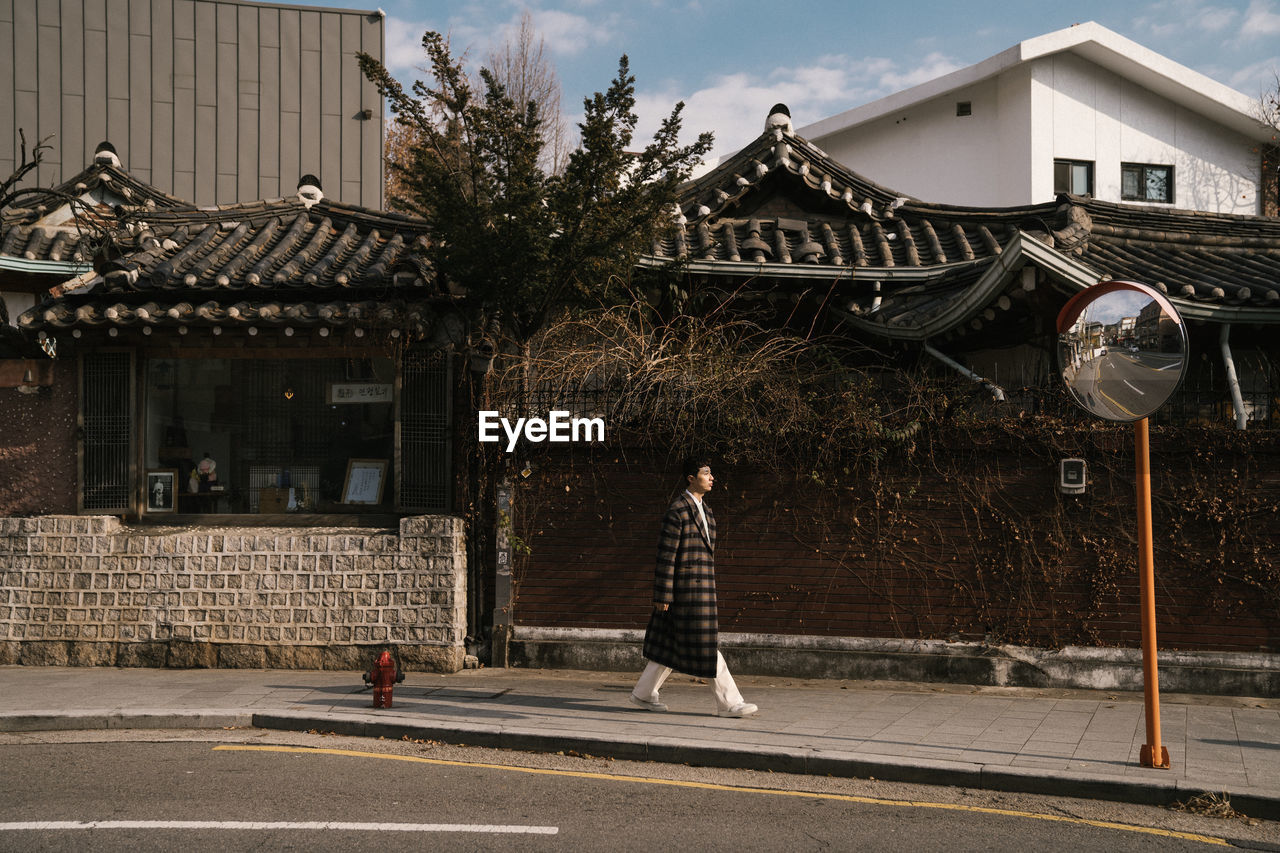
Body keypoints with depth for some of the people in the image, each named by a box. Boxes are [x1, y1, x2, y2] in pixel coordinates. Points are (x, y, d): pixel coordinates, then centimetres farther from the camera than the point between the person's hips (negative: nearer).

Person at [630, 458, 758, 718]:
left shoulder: (703, 510, 17)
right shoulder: (677, 510, -12)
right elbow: (666, 554, -15)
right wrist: (663, 595, -16)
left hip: (701, 588, 10)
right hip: (686, 588, -10)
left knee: (671, 644, 14)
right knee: (706, 645, -4)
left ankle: (643, 694, 22)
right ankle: (728, 702, 1)